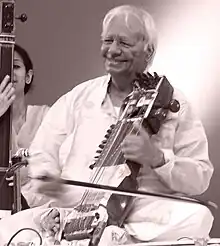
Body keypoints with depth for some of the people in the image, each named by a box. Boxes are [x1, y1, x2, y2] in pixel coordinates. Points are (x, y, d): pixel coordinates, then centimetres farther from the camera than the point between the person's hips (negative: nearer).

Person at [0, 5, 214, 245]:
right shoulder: (79, 97, 13)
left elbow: (200, 178, 2)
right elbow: (43, 151, 9)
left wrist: (157, 158, -16)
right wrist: (45, 176, -13)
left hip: (142, 214, -1)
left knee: (197, 218, -32)